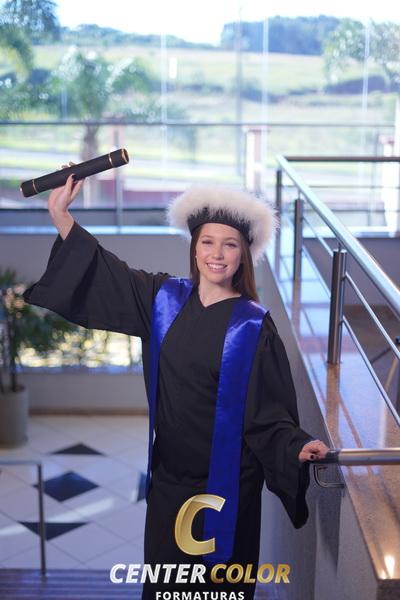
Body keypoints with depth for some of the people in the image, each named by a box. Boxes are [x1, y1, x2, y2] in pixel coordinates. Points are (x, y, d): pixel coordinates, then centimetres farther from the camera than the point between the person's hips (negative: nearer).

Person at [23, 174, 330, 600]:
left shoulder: (253, 326, -13)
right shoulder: (165, 299, -2)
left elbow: (267, 407, -13)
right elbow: (103, 273, 4)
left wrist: (297, 446, -30)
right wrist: (61, 214, -3)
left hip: (225, 479, -4)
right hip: (169, 472, 4)